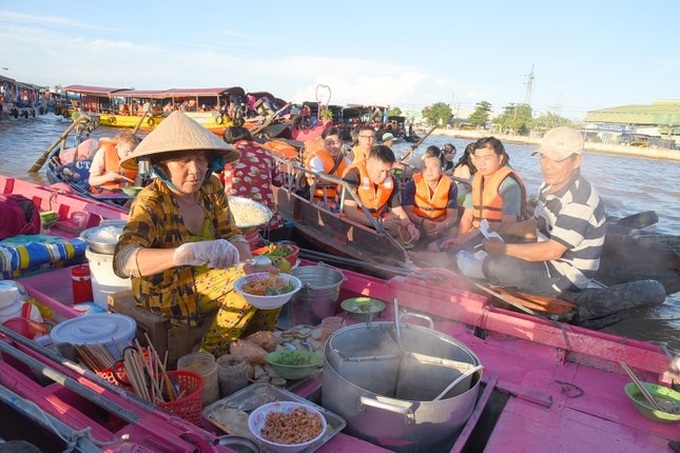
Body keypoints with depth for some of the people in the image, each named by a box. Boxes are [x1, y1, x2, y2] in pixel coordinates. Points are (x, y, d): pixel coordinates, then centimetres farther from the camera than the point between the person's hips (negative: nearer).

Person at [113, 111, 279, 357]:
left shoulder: (211, 188, -9)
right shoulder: (151, 203, -25)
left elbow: (231, 235, -2)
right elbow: (123, 260, -40)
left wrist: (250, 265, -24)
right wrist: (188, 252, -58)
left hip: (204, 276, 6)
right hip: (168, 292, -6)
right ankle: (210, 356, 0)